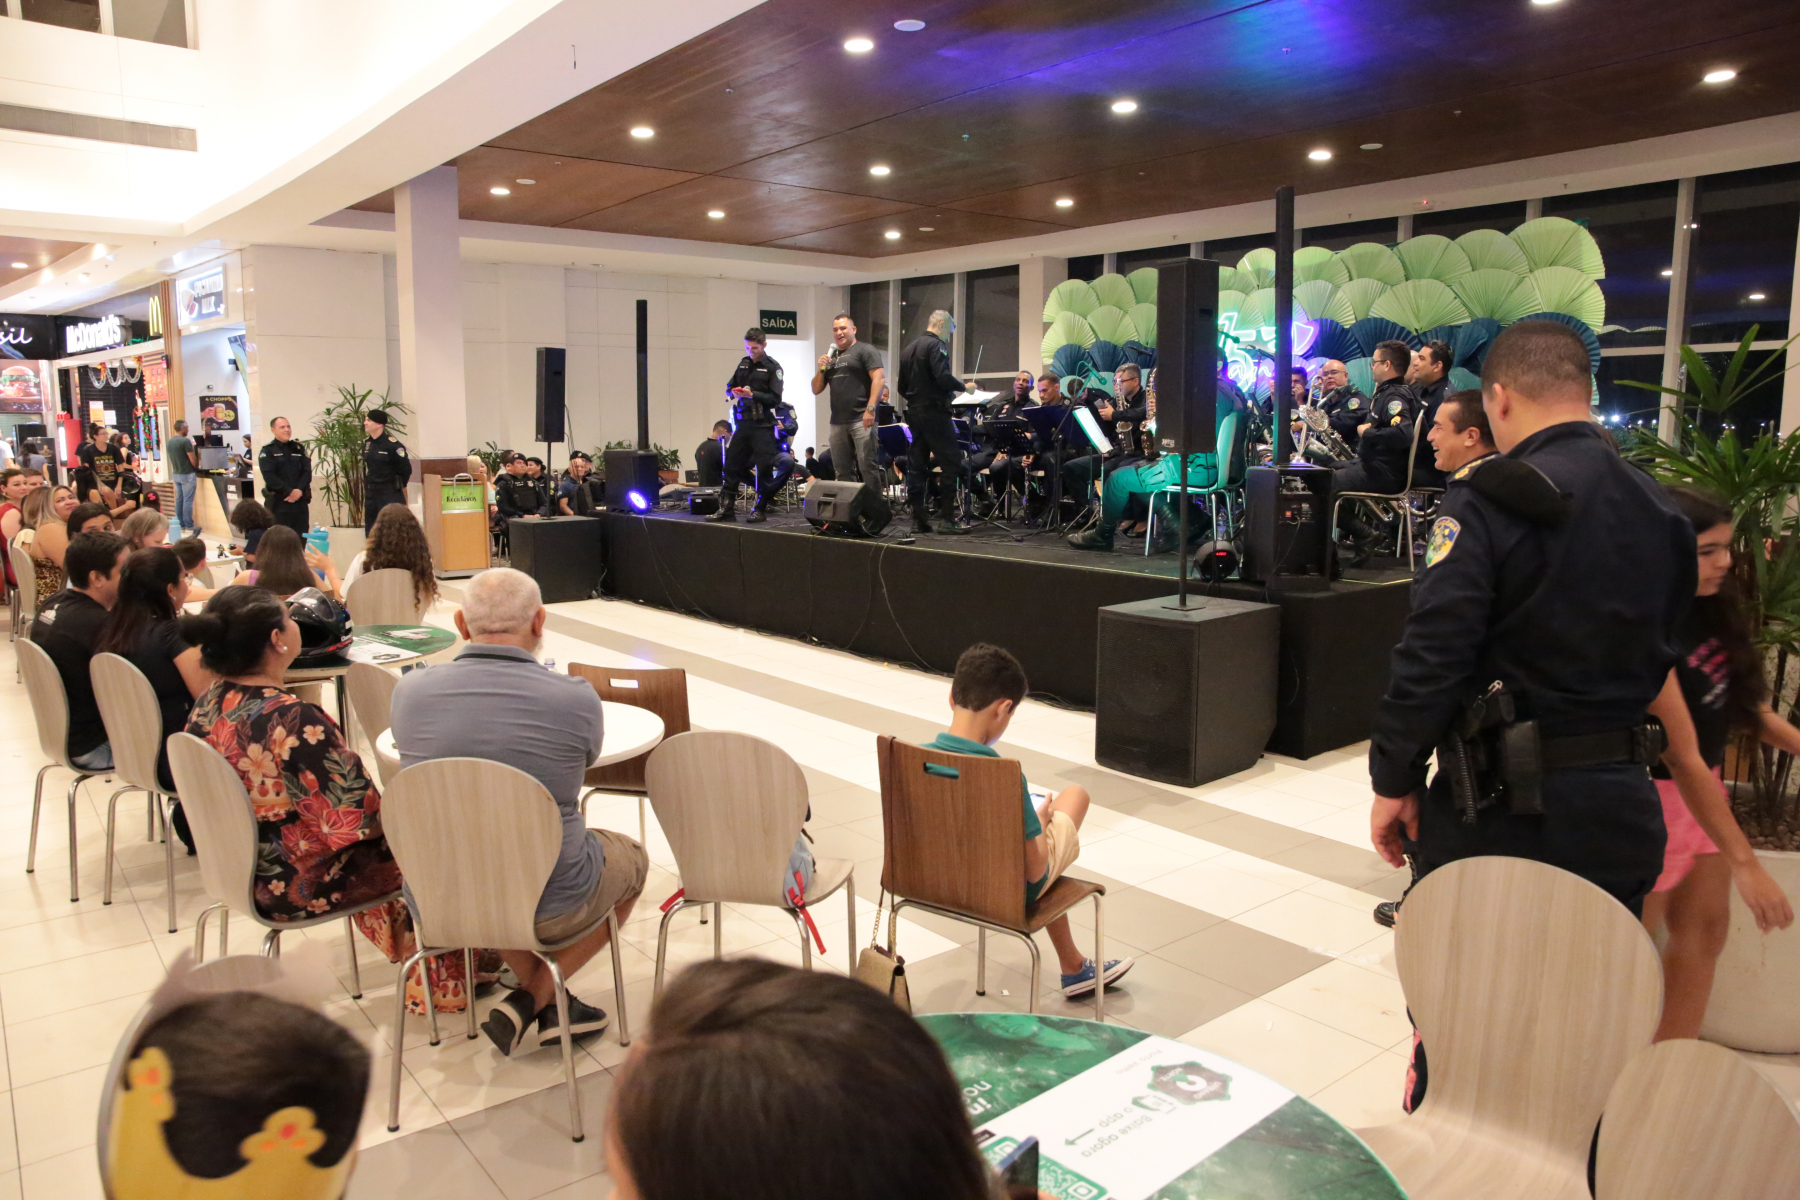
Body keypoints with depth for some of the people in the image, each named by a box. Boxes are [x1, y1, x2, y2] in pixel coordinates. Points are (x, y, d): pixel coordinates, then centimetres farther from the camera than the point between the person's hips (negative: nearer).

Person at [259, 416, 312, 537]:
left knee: (301, 538, 3)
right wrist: (289, 492, -16)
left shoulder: (299, 448, 14)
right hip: (278, 501, -4)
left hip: (300, 501, 4)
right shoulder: (267, 451, 2)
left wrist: (299, 490, -12)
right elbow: (269, 476, -9)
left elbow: (307, 471, 4)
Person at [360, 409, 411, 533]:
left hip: (390, 495, -8)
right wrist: (368, 488, 14)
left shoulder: (393, 446, -15)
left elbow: (406, 470, -12)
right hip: (371, 495, 8)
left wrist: (396, 486, 0)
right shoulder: (367, 444, 8)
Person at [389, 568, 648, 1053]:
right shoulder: (576, 699, -19)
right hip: (548, 905, -3)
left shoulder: (410, 691, -11)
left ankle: (548, 1006, 26)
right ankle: (532, 999, 14)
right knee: (631, 859, 28)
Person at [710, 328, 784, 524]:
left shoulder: (772, 367, -2)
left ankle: (760, 510, 9)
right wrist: (733, 392, -5)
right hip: (742, 423, 5)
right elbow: (729, 387, 18)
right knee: (732, 464, 4)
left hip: (762, 425, -5)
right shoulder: (743, 363, 13)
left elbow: (776, 398, -9)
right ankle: (726, 509, 10)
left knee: (764, 467, -1)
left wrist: (752, 395, -19)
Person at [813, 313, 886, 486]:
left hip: (861, 419, -6)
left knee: (867, 465, -11)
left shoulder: (864, 350, 3)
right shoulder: (830, 356, 20)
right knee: (842, 470, 7)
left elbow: (878, 377, -10)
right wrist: (821, 369, 3)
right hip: (837, 421, 6)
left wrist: (870, 408, -20)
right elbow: (816, 390, 21)